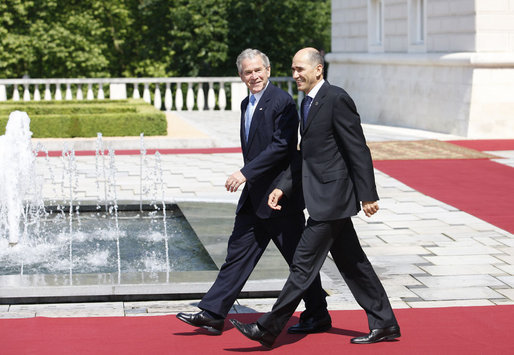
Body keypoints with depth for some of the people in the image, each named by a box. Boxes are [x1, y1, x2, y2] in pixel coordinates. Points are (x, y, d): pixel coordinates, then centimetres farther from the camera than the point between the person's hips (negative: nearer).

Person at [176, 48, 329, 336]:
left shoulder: (282, 102, -14)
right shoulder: (247, 104, 14)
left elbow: (281, 146, -22)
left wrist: (246, 172, -24)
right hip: (254, 196, 9)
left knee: (299, 259, 2)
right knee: (239, 251, 8)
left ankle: (318, 317, 15)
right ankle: (213, 313, 10)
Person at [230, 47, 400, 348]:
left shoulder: (337, 99, -14)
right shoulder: (309, 102, 14)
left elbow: (359, 151, -16)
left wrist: (367, 196, -17)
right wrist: (284, 188, 12)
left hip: (331, 197, -10)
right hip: (325, 198, 10)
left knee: (304, 263, -4)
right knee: (351, 263, 13)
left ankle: (269, 328, 0)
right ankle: (385, 324, 21)